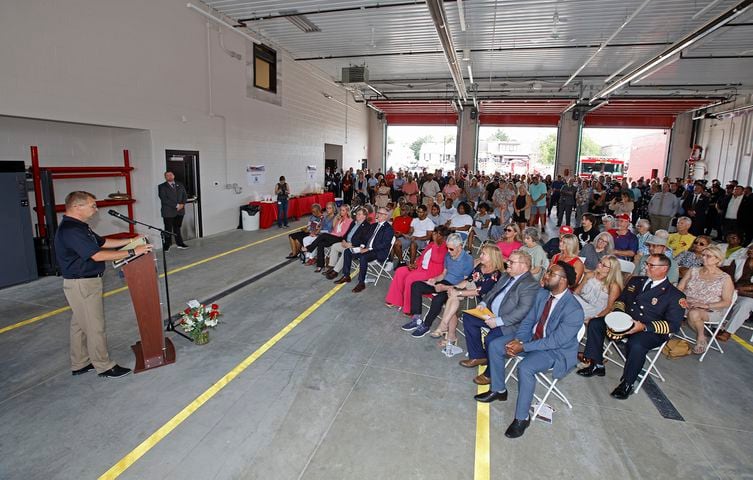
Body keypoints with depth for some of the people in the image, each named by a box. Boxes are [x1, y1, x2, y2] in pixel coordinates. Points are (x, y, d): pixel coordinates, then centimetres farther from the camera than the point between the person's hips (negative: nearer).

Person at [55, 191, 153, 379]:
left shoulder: (78, 226, 10)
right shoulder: (70, 231, -23)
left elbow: (103, 242, 16)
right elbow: (98, 255, -28)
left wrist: (130, 241, 8)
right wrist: (132, 252, -27)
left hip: (84, 283, 11)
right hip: (82, 285, -11)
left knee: (80, 324, 19)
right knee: (95, 326, 0)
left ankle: (80, 364, 31)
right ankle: (104, 366, 11)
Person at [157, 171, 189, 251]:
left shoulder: (180, 186, 14)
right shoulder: (162, 186, -2)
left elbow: (185, 196, 11)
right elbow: (164, 199, -12)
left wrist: (182, 204, -8)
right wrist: (176, 205, -16)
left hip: (180, 211, 4)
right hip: (168, 212, -4)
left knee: (177, 227, 12)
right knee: (168, 229, 0)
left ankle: (180, 243, 18)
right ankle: (166, 246, 8)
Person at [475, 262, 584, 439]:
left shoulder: (574, 310, -26)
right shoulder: (542, 294, -4)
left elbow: (556, 341, -26)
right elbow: (528, 320, 3)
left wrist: (523, 347, -26)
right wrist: (517, 339, -14)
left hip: (556, 350, -8)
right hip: (532, 337, 8)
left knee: (525, 367, -32)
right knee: (495, 345, -3)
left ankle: (522, 418, -12)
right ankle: (498, 390, 15)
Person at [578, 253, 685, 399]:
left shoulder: (675, 295, -3)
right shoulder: (636, 281, 15)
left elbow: (673, 325, -10)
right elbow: (621, 300, 18)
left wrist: (644, 327, -24)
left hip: (650, 331, -6)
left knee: (636, 344, -38)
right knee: (595, 323, -11)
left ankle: (627, 383, -14)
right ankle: (597, 365, -1)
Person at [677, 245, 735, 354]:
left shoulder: (725, 278, 0)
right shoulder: (693, 271, 10)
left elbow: (727, 302, -3)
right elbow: (679, 289, 8)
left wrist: (706, 305, -18)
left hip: (711, 311, -4)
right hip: (688, 305, 4)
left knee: (693, 313, -38)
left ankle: (701, 337, -7)